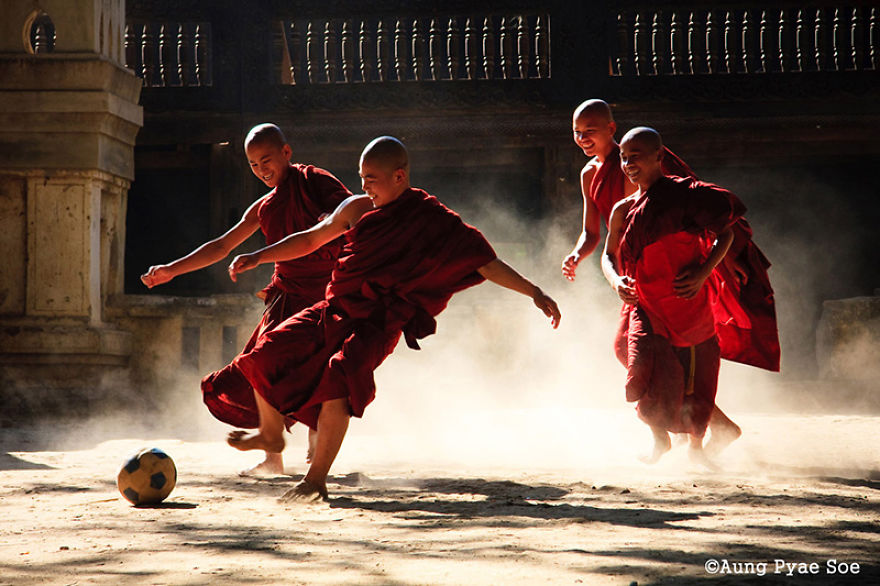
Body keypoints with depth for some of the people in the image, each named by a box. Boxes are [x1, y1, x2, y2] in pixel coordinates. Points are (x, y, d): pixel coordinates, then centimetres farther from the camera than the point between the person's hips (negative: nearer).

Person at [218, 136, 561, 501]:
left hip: (377, 325, -5)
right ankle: (270, 436, 21)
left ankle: (316, 478, -23)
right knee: (267, 356, -8)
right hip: (334, 311, 5)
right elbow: (310, 240, 21)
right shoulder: (357, 209, 8)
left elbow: (486, 263, -3)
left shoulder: (433, 221, -5)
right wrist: (259, 257, 13)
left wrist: (535, 294, -9)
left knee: (340, 377, -31)